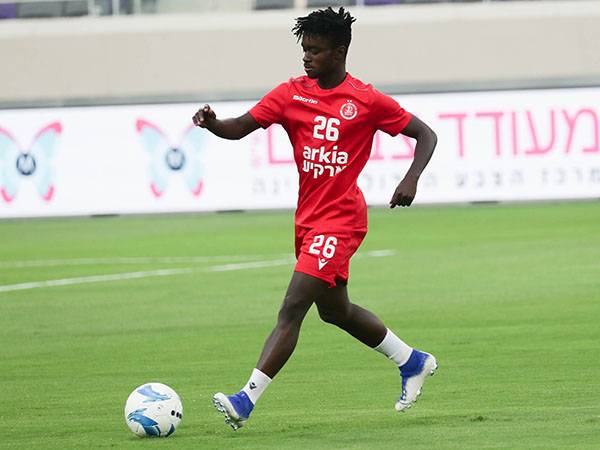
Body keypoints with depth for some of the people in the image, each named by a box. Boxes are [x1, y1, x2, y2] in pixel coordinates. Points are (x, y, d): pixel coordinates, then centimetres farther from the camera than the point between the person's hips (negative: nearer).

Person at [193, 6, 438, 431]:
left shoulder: (366, 101, -7)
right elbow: (240, 127, -5)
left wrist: (411, 179, -15)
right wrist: (213, 124, -27)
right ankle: (413, 362, 41)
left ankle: (246, 401, -20)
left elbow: (425, 134, 1)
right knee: (334, 309, 21)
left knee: (292, 308, -15)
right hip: (309, 217, 7)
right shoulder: (293, 93, 3)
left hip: (339, 219, -7)